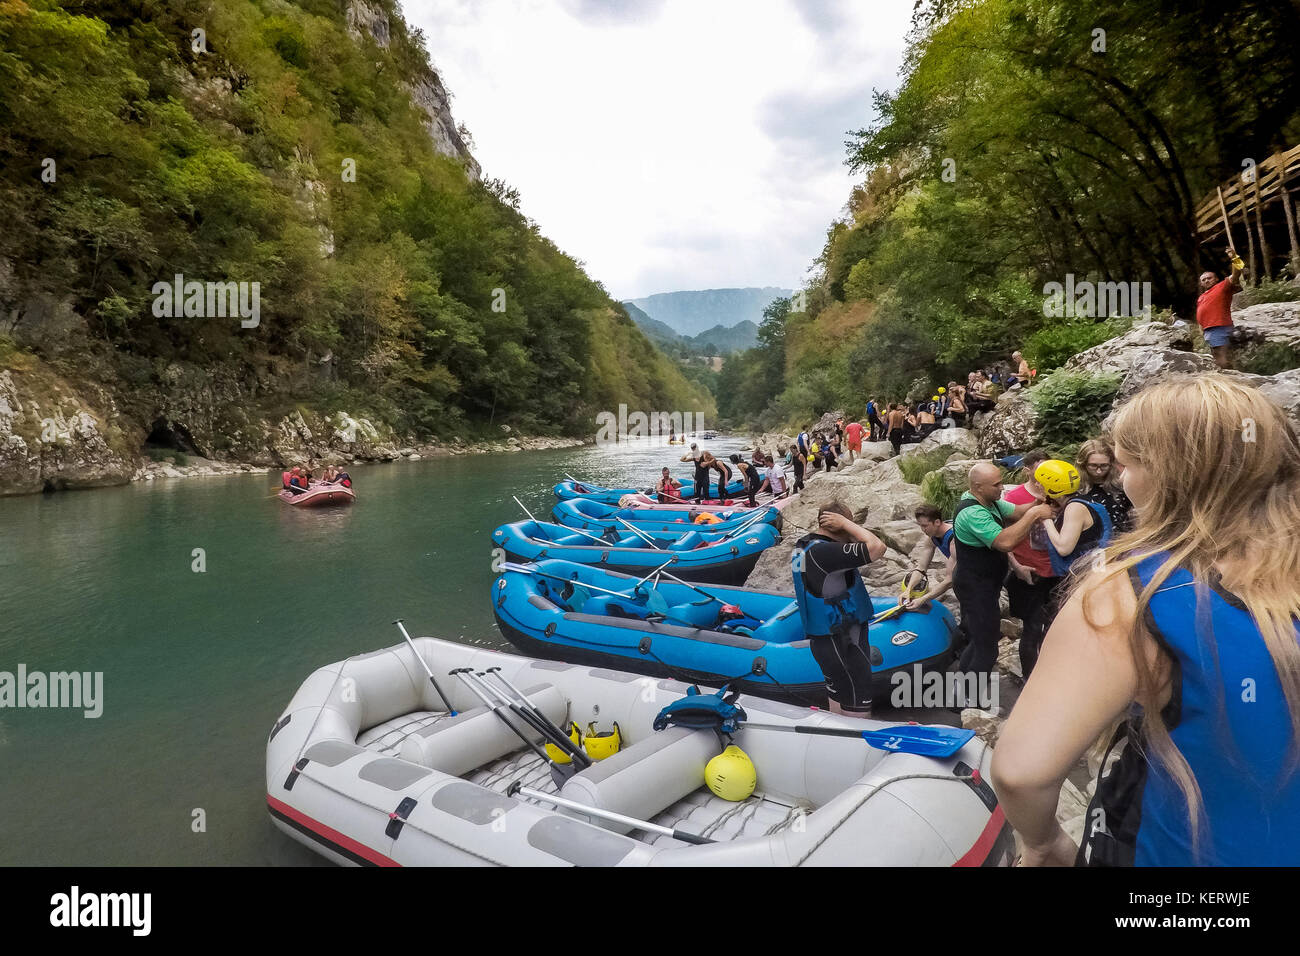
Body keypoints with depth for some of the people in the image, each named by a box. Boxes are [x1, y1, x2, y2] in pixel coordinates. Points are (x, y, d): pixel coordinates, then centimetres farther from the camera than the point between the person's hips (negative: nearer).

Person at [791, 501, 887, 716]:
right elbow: (877, 547, -30)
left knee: (838, 696, 23)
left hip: (821, 638, 10)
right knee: (858, 708, 2)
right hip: (843, 641, -10)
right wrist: (845, 523, -20)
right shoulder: (823, 551, -27)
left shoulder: (801, 546, 4)